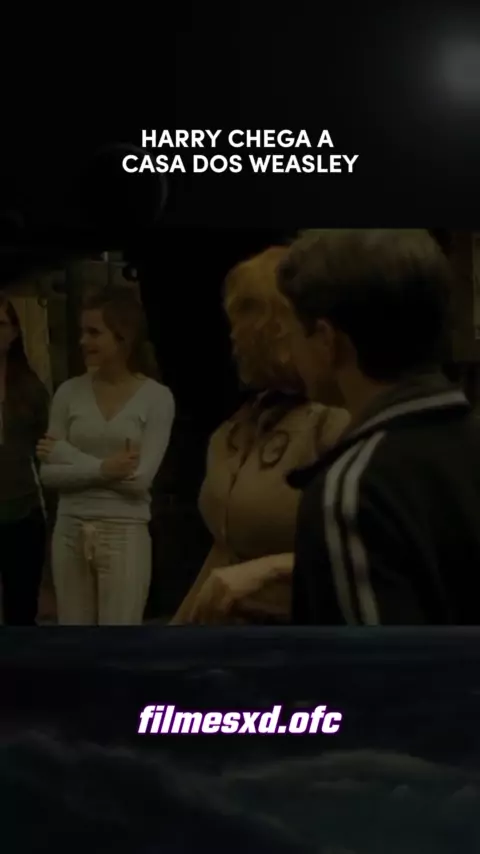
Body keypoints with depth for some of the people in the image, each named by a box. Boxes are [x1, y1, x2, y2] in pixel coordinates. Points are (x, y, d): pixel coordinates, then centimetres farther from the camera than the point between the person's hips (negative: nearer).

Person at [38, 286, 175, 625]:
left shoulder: (156, 398, -6)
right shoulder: (69, 392, 2)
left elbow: (139, 478, -14)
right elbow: (49, 473, -1)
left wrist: (67, 454, -11)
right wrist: (102, 468, -18)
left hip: (124, 533, -3)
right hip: (71, 531, 3)